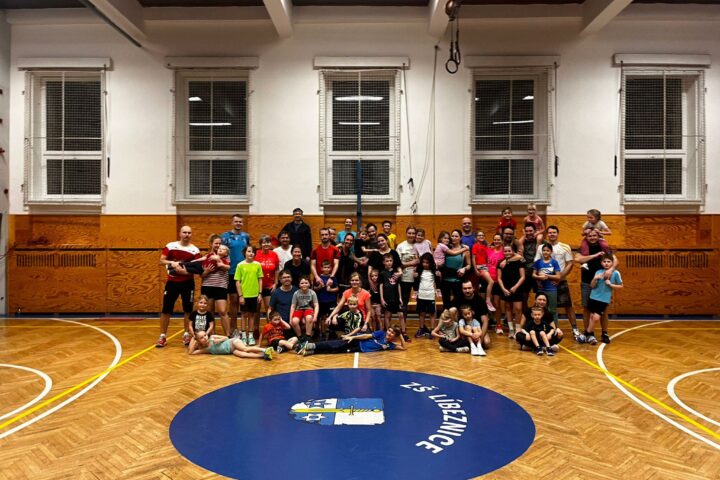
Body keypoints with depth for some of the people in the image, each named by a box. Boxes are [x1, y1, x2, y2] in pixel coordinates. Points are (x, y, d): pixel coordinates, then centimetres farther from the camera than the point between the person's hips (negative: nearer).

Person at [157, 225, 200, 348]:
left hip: (188, 283, 0)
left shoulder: (195, 250, -2)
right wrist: (172, 263, -20)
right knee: (166, 310, 1)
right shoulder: (170, 246, -1)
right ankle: (163, 336, 11)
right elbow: (162, 260, -2)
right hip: (172, 282, 0)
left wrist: (185, 271, -23)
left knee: (188, 310, 7)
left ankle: (186, 335, 20)